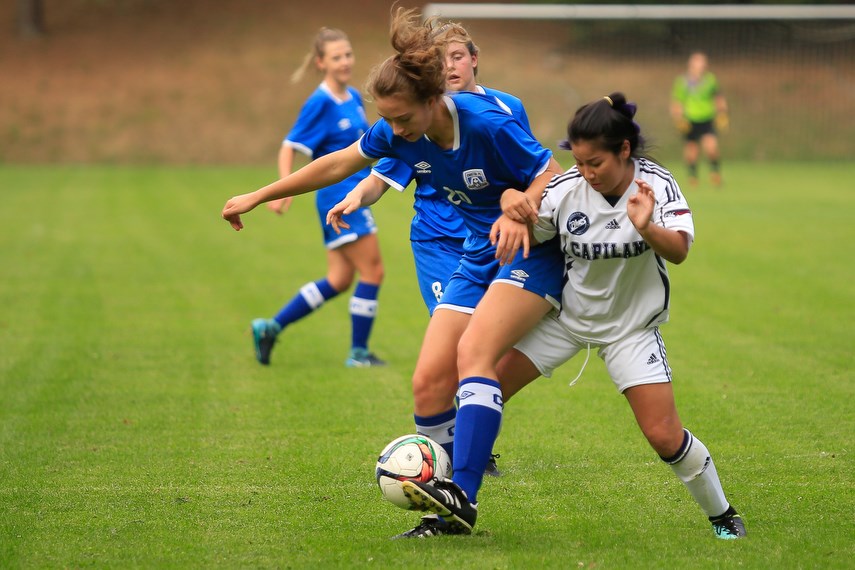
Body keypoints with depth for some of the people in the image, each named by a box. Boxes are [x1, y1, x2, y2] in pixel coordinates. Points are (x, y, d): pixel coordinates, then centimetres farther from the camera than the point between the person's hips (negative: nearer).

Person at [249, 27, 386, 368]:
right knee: (372, 271, -6)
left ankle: (270, 327, 17)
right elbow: (289, 147, -15)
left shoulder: (354, 98, 10)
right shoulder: (320, 103, -13)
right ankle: (358, 352, 4)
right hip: (338, 195, -9)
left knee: (339, 279, 11)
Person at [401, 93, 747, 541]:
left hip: (632, 326, -2)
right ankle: (459, 501, -11)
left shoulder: (656, 185, -18)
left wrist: (647, 227, -51)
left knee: (665, 436, -8)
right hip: (567, 315, 2)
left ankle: (722, 516, 17)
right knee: (484, 375, -13)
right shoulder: (566, 189, -15)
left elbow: (678, 251, -31)